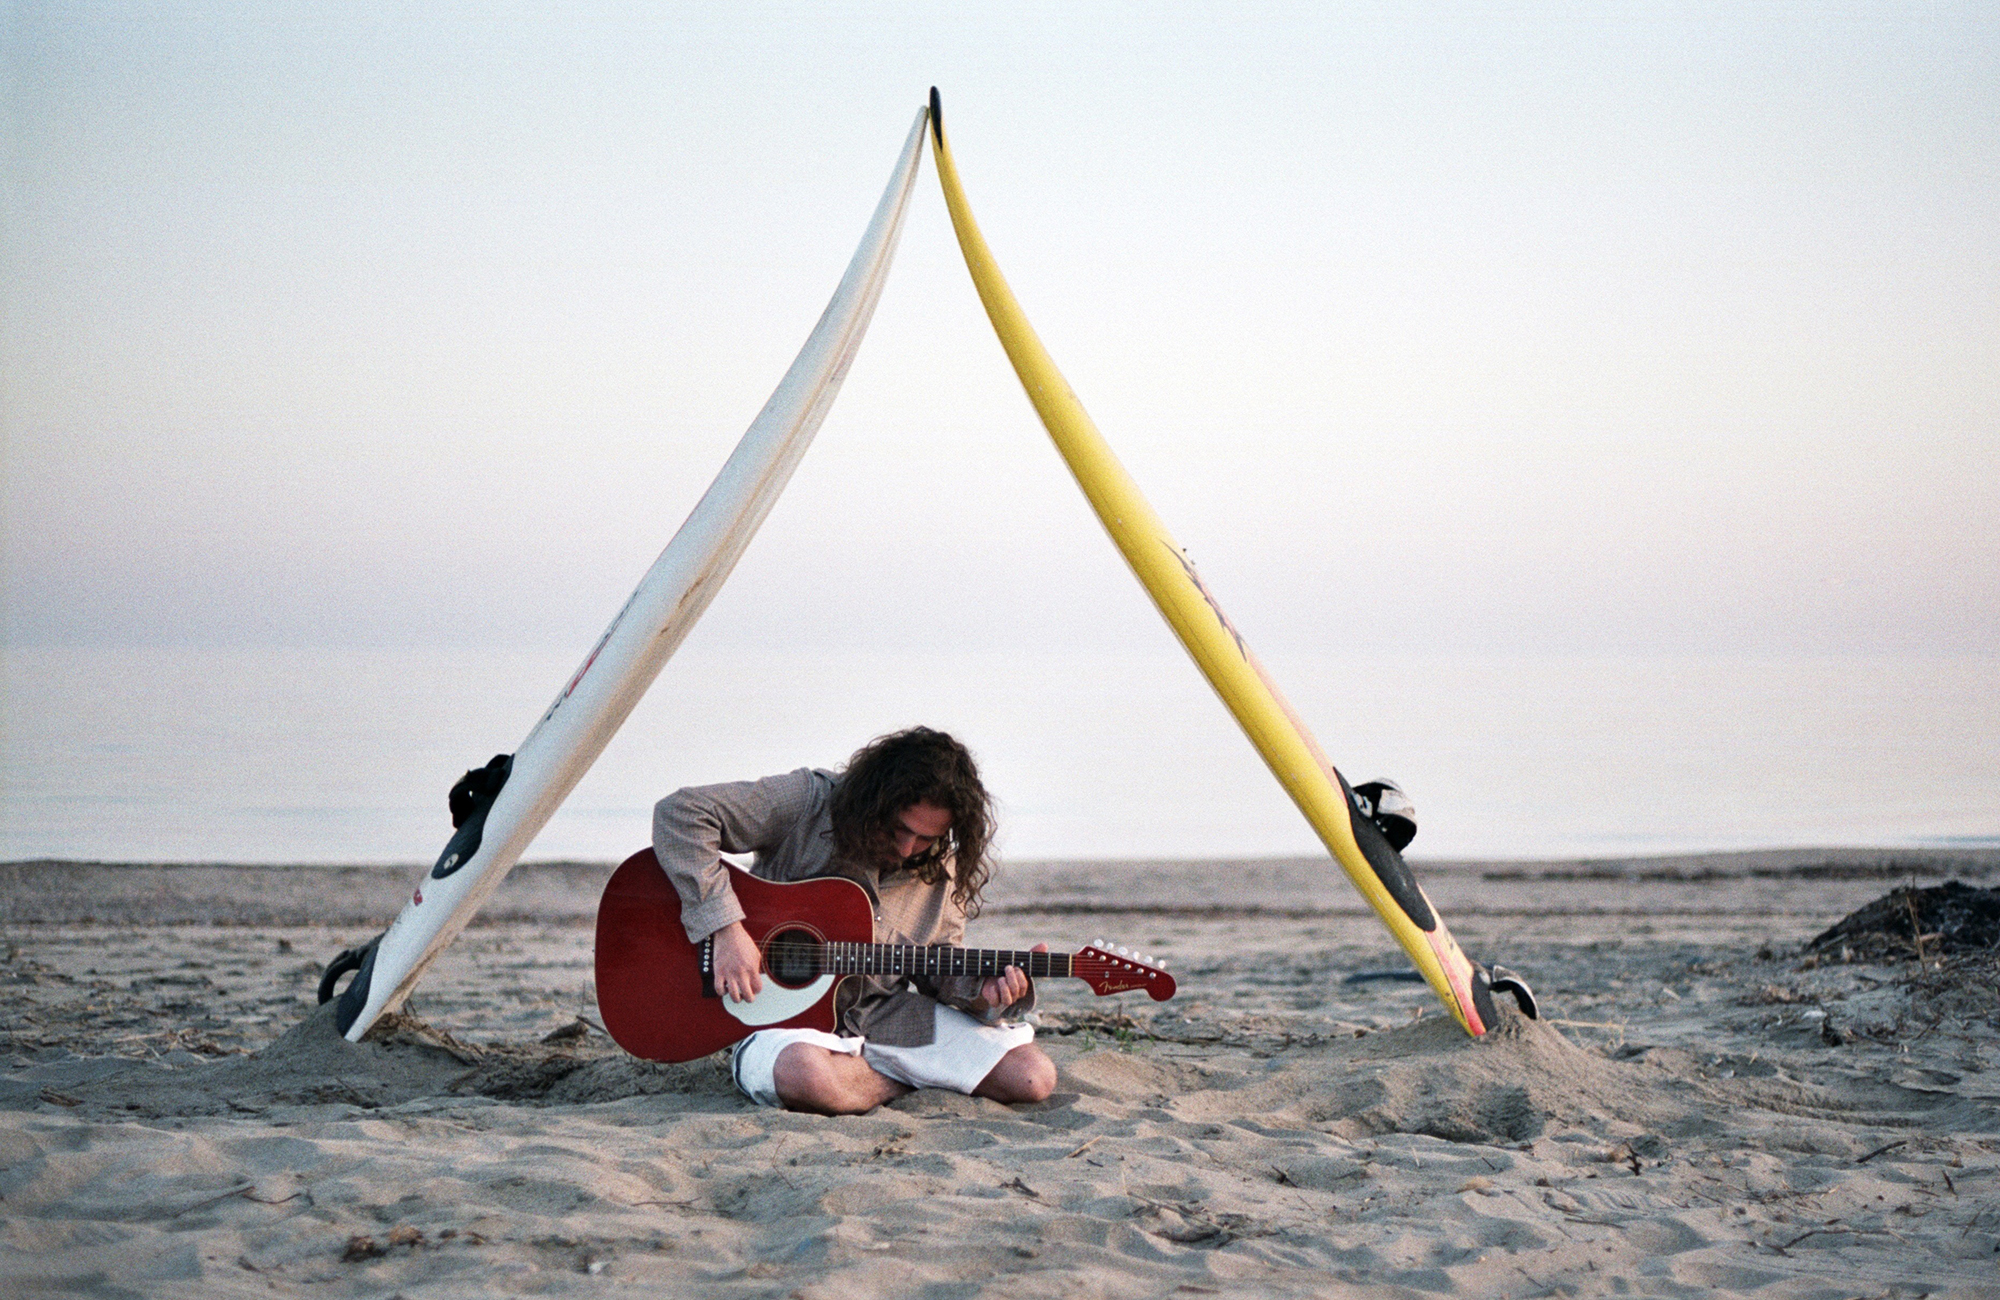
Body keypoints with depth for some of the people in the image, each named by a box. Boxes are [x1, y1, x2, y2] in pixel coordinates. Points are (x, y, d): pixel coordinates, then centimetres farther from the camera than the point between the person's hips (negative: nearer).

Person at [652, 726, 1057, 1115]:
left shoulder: (941, 867, 3)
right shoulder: (810, 804, -13)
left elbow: (941, 966, 11)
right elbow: (680, 813, -21)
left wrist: (982, 992, -14)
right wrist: (727, 929, -26)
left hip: (887, 1014, 4)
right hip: (786, 1013, -4)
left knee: (1034, 1078, -13)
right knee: (805, 1075, -42)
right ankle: (912, 1082, -9)